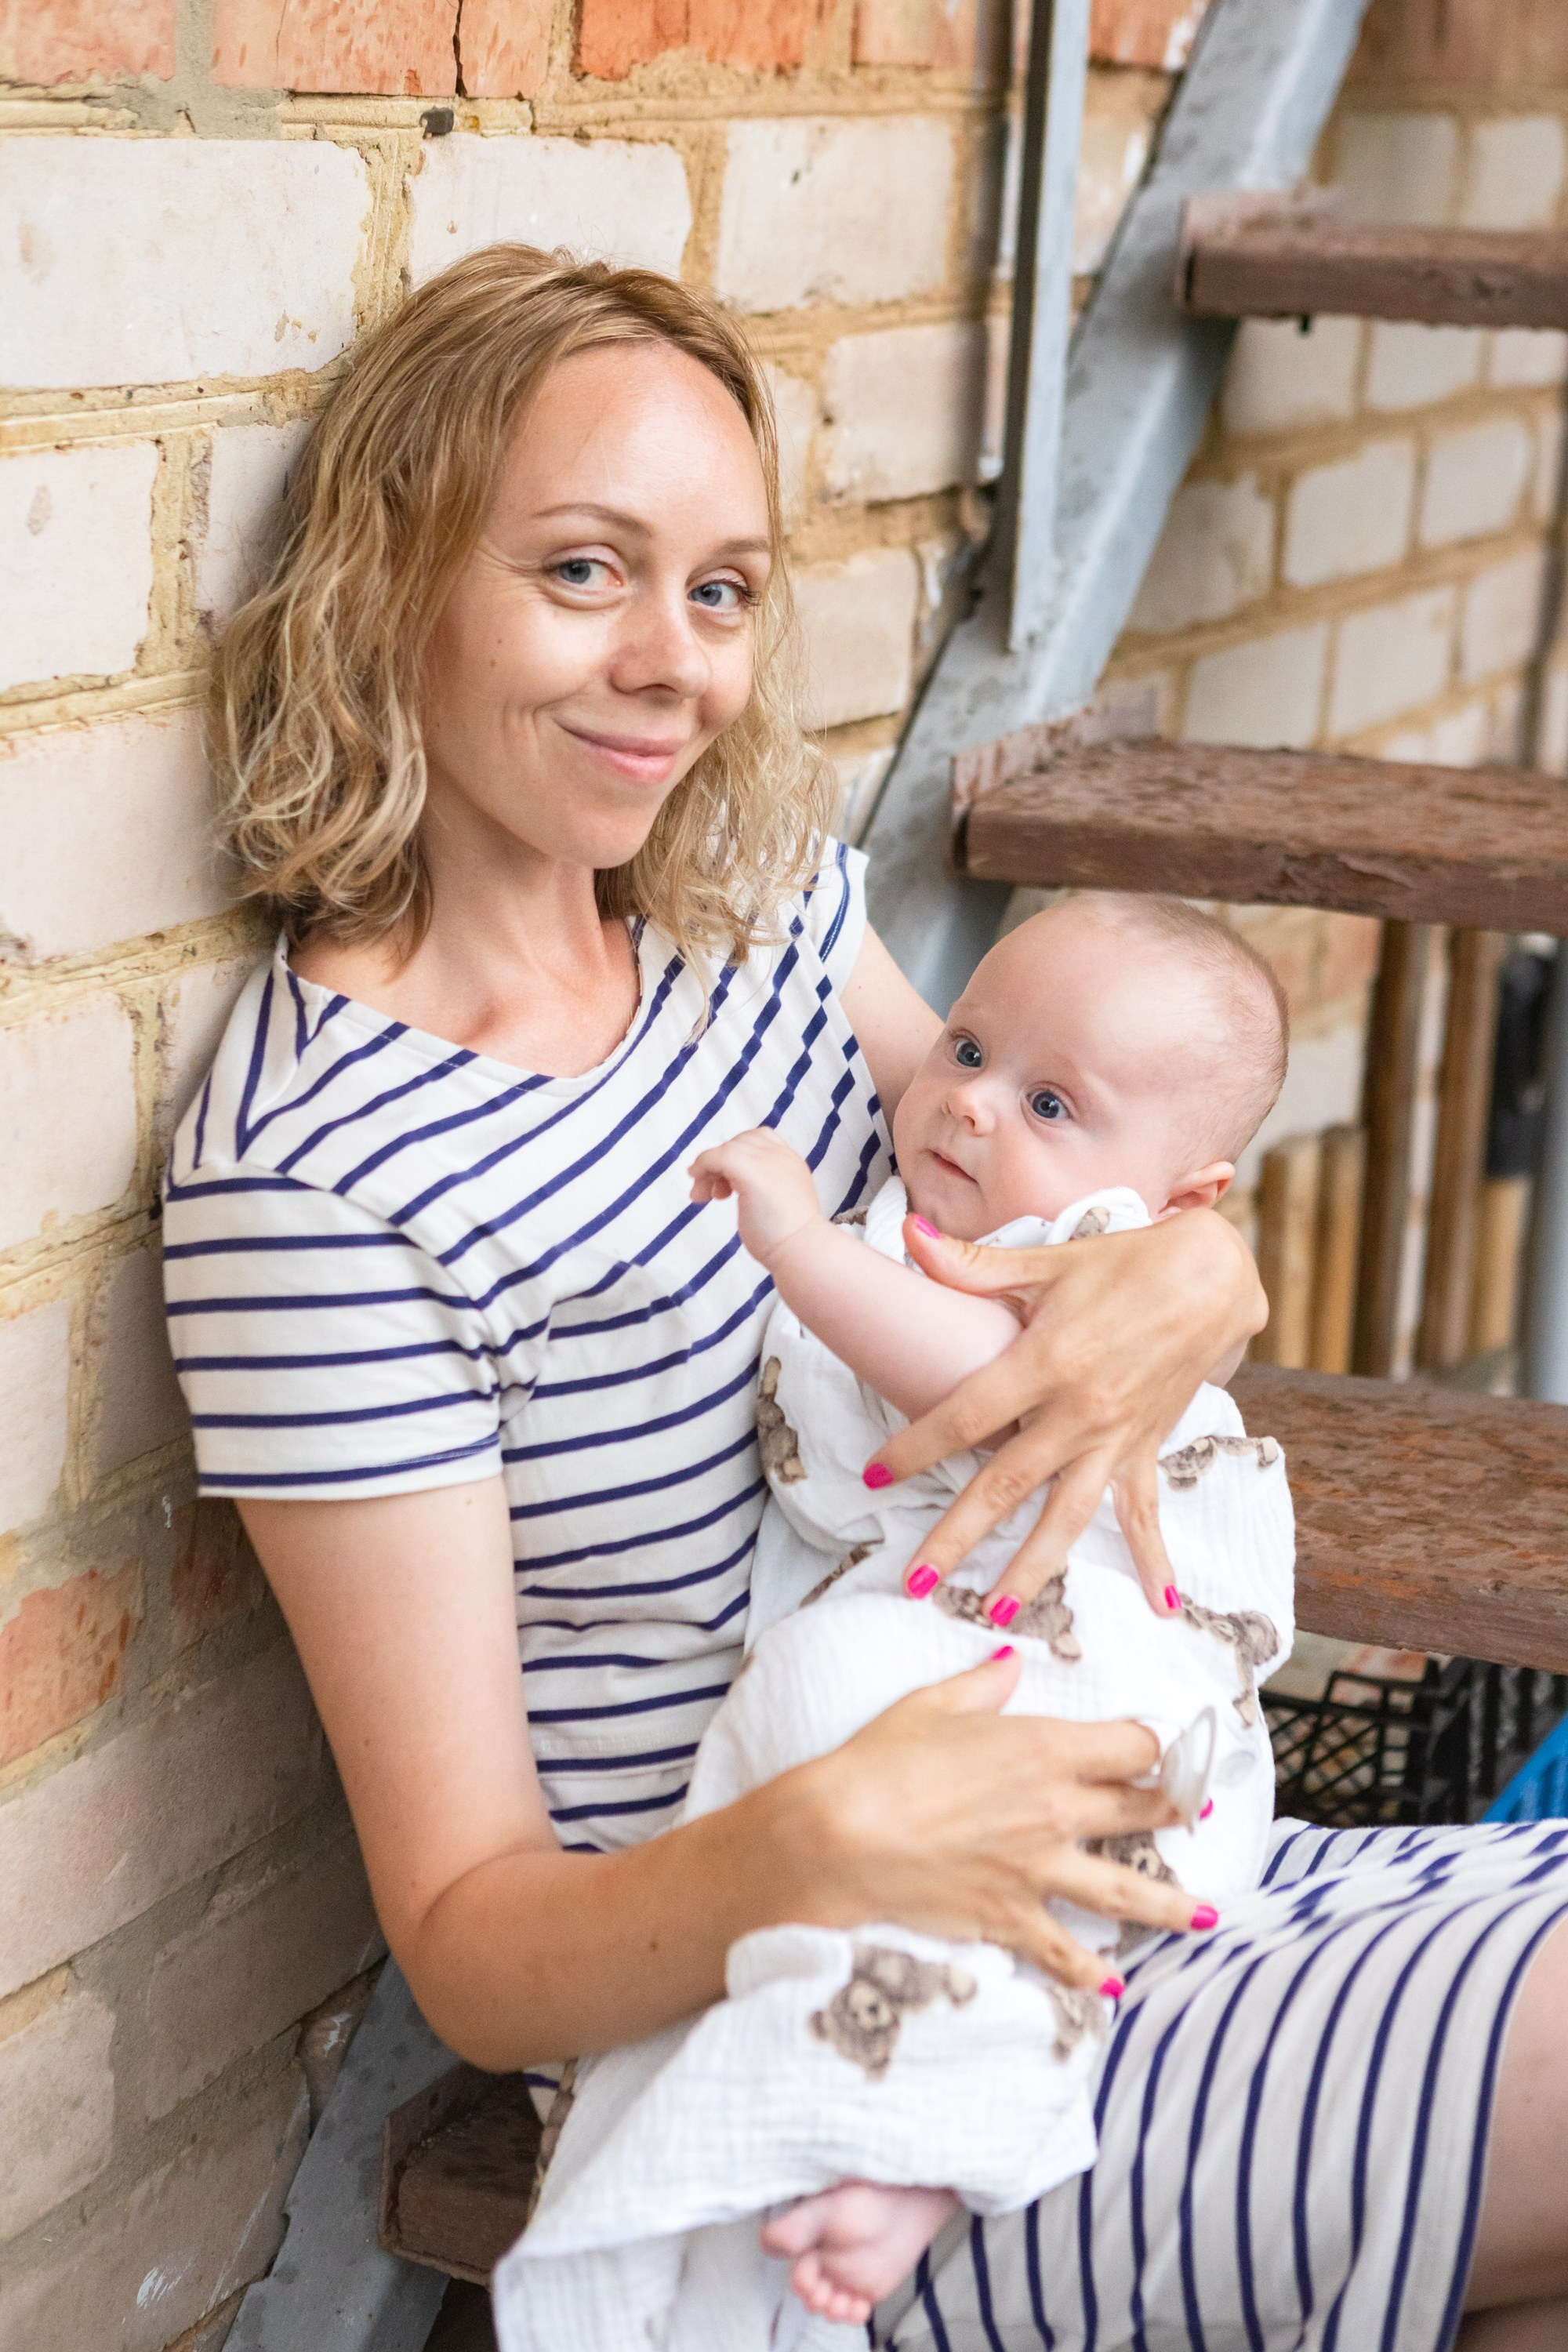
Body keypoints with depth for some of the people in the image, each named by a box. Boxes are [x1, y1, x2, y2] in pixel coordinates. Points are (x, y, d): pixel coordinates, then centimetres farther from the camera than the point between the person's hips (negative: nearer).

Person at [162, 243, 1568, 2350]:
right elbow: (474, 1950, -17)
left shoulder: (752, 890, 2)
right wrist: (817, 1847, -37)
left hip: (1091, 1882, 7)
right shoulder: (309, 1174, -19)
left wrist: (1195, 1266, -11)